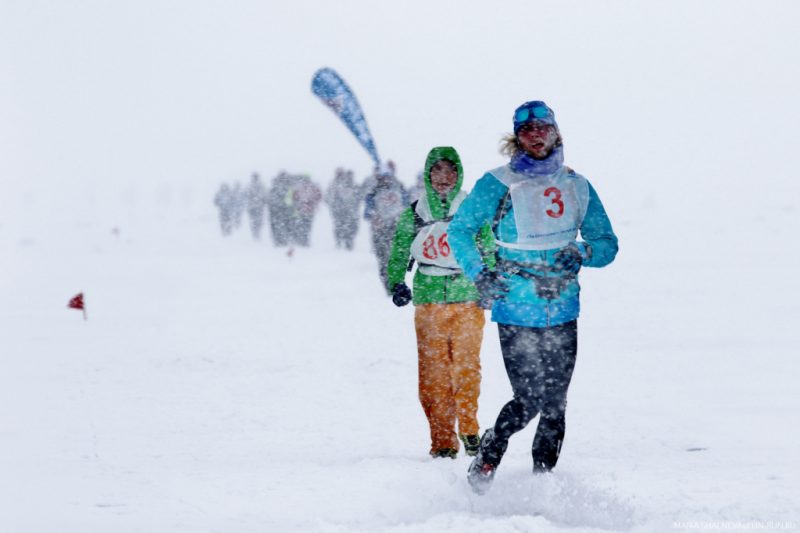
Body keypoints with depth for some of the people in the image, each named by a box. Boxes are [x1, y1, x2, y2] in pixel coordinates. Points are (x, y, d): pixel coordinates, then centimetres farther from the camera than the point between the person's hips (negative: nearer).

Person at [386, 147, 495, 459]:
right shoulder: (414, 213, 9)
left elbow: (488, 251, 9)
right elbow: (399, 253, 14)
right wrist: (396, 284, -1)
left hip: (467, 297, -1)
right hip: (428, 300, 1)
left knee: (467, 366, -10)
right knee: (433, 371, -2)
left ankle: (469, 430, 1)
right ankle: (442, 440, 1)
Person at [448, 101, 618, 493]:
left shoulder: (576, 187, 8)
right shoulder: (498, 184, -3)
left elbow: (607, 244, 12)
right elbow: (460, 230, 6)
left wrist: (582, 254, -9)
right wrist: (479, 276, -7)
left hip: (562, 311, 4)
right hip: (516, 312, -4)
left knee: (554, 405, 4)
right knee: (529, 401, -8)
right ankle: (485, 461, 15)